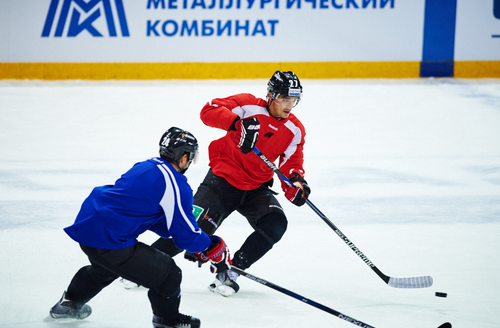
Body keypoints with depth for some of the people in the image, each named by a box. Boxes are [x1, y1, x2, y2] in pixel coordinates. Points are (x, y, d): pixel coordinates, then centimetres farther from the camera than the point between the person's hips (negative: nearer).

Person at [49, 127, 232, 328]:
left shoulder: (145, 167, 14)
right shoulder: (176, 186, -14)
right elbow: (187, 234, -9)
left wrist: (198, 245, 23)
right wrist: (214, 248, 10)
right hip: (107, 240, -10)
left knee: (105, 266, 41)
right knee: (168, 275, 0)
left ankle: (68, 304, 58)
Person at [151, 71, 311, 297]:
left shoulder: (295, 130, 1)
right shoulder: (249, 106, -13)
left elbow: (291, 166, 3)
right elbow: (209, 110, -23)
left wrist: (296, 184, -20)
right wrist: (237, 122, -39)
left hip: (256, 189, 5)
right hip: (223, 179, -5)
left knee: (275, 225, -22)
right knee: (195, 228, -19)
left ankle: (230, 272, -9)